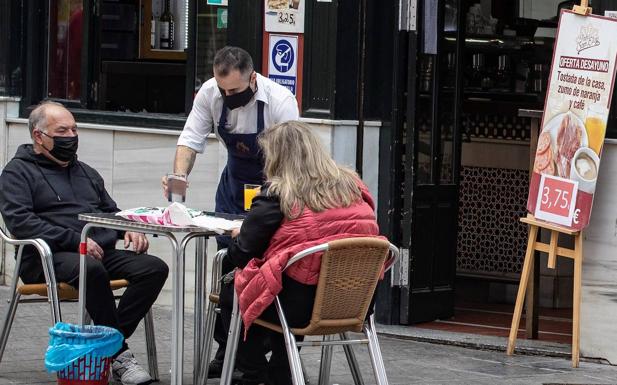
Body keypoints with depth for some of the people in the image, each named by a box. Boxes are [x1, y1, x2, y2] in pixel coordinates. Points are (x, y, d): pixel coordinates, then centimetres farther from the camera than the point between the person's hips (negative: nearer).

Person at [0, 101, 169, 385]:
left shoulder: (85, 172, 29)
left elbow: (111, 211, 35)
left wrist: (128, 229, 9)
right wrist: (74, 239, -18)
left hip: (100, 253, 7)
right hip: (48, 257, -6)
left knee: (155, 268, -20)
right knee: (90, 268, -40)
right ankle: (119, 354, -32)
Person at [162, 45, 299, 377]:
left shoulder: (279, 101, -28)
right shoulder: (210, 93, -16)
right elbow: (191, 139, -10)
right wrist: (179, 177, -30)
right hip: (234, 183, 5)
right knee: (226, 267, 3)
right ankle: (226, 350, 15)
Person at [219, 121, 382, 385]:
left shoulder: (276, 195, -11)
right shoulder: (352, 186, 5)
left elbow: (240, 254, -5)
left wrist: (237, 238, 18)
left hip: (300, 304, -6)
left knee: (229, 297, 22)